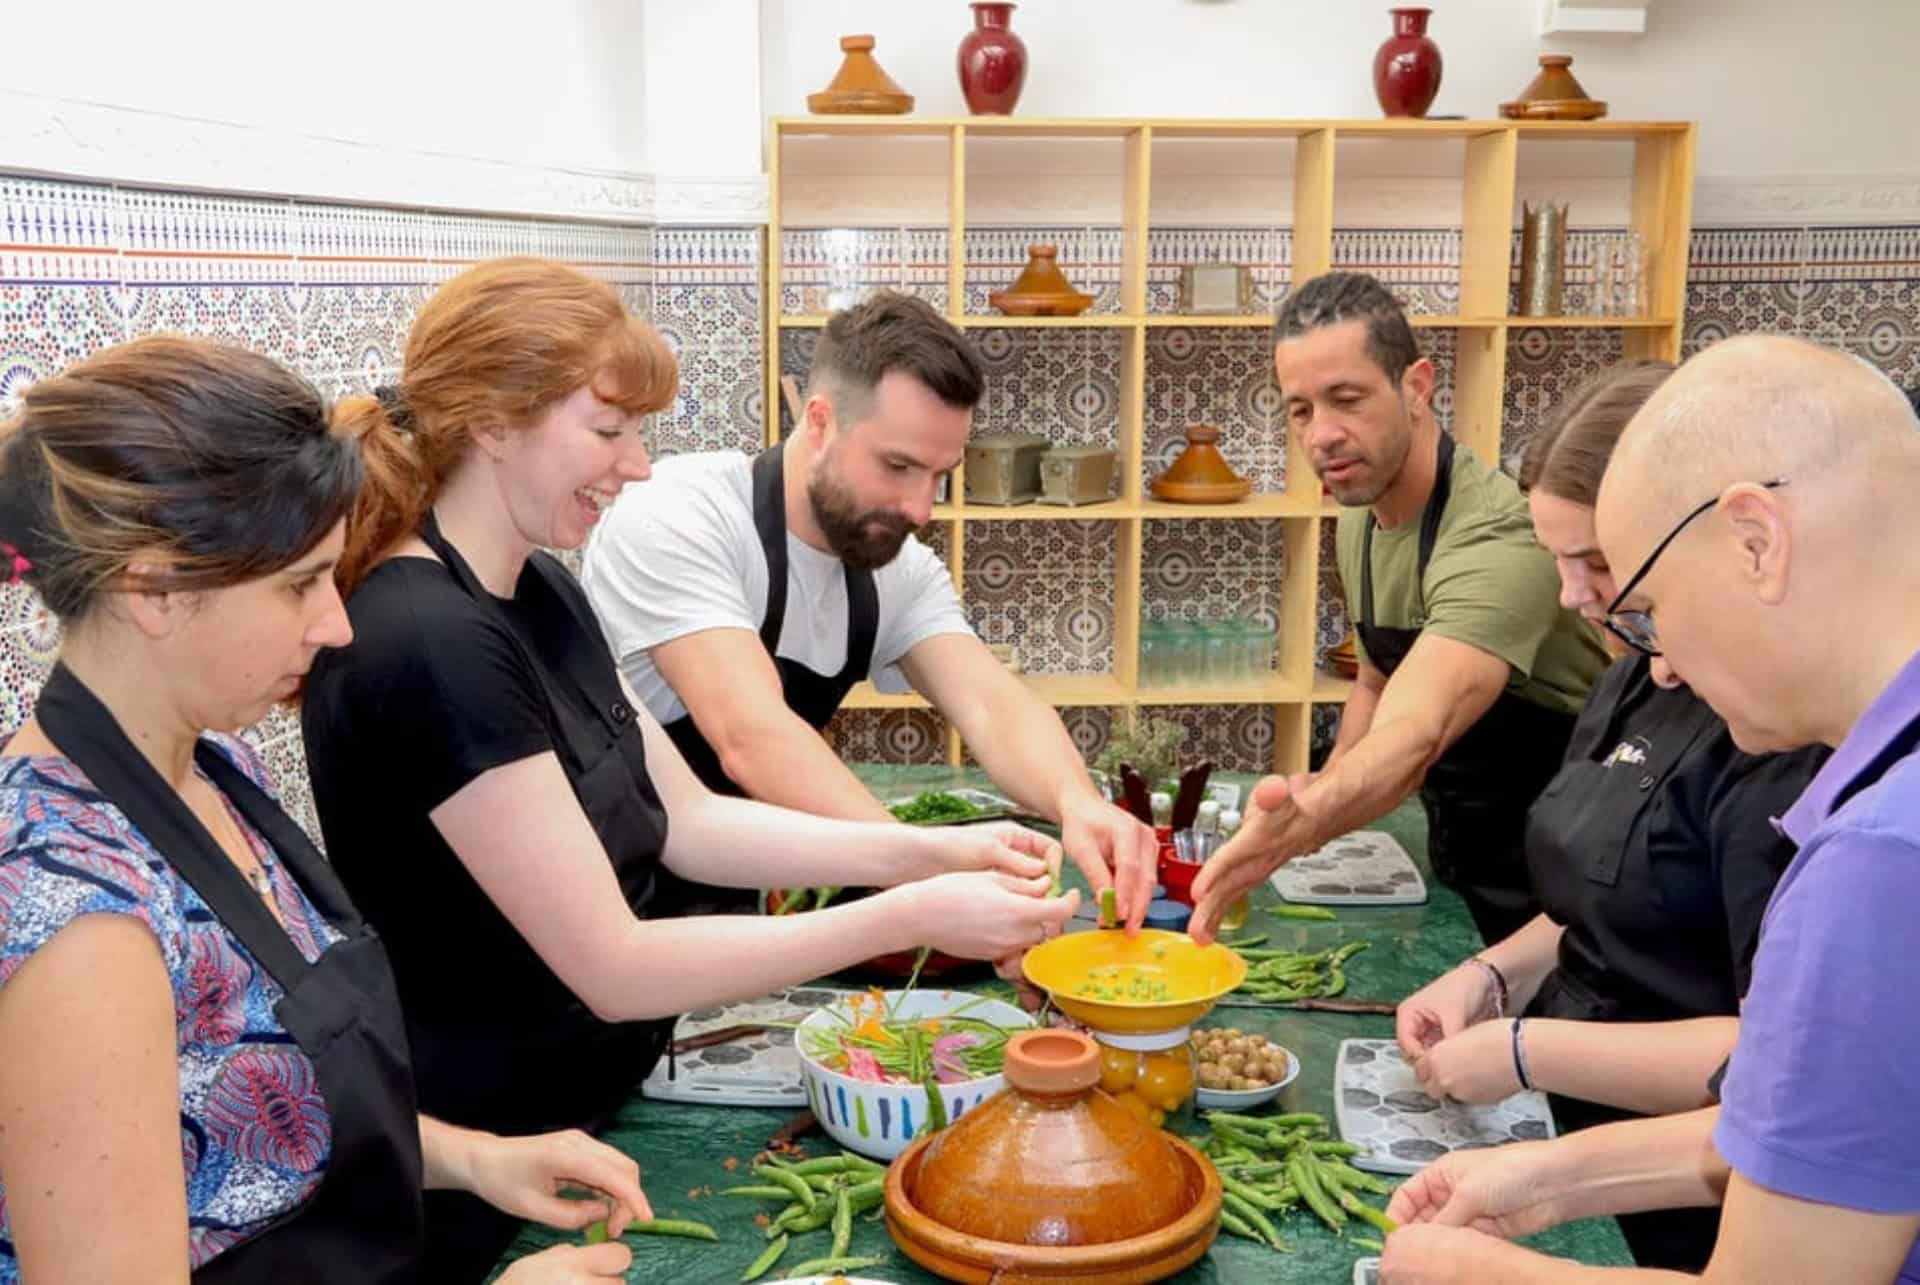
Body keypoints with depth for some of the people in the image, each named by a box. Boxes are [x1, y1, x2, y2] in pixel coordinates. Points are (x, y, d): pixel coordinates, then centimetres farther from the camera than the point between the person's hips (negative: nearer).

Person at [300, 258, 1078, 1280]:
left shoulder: (538, 592, 3)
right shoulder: (429, 644, -26)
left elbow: (687, 823, 4)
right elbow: (612, 966, -26)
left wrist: (931, 852, -6)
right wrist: (908, 918, -25)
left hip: (588, 1116, 8)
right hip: (482, 1181, -8)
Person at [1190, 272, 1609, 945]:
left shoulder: (1499, 537, -30)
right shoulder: (1359, 520, -2)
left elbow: (1415, 734, -45)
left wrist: (1305, 819, -64)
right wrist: (1323, 792, -4)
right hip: (1461, 869, 7)